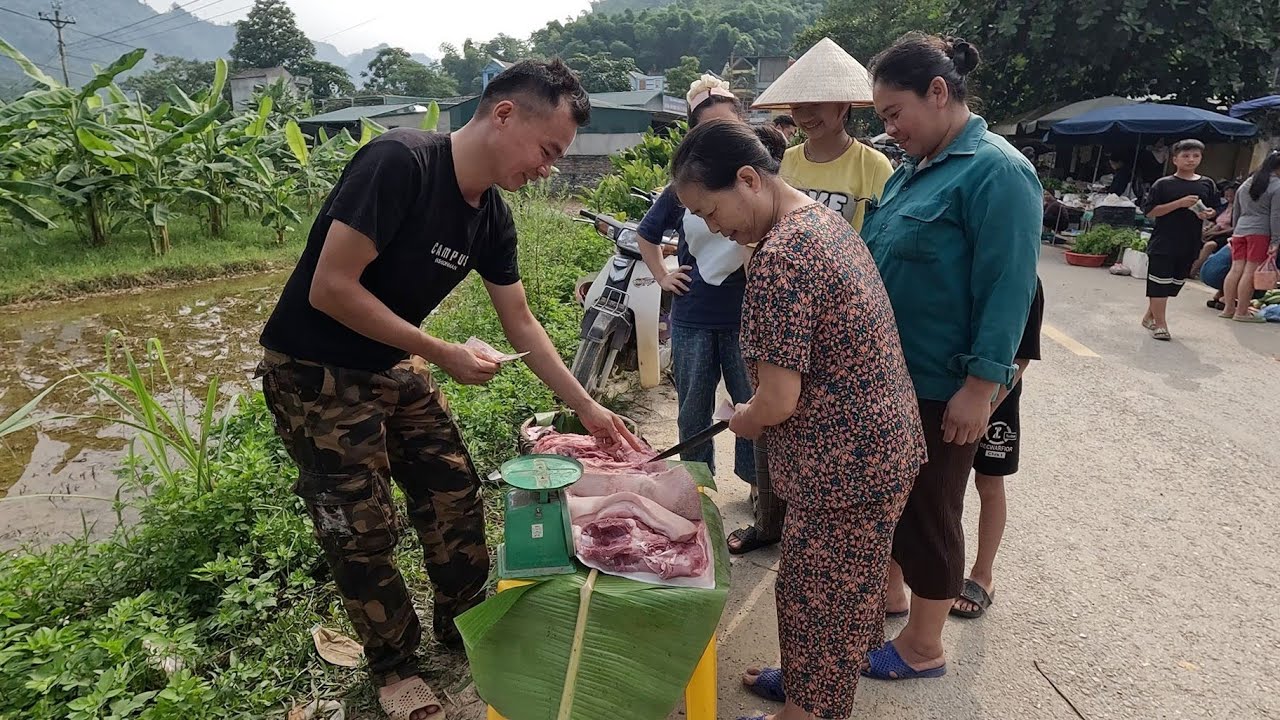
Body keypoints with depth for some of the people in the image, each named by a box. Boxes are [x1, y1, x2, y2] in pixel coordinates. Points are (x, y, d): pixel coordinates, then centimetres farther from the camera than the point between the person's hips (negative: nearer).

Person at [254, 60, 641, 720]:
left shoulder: (492, 218, -3)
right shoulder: (398, 162, -27)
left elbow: (520, 323, 5)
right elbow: (331, 289, -29)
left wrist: (586, 407, 4)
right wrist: (442, 355, -22)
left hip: (394, 369, 7)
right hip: (314, 374, -7)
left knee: (456, 498, 10)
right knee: (364, 530, 2)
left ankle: (463, 624, 33)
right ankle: (393, 666, 26)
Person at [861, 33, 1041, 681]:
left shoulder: (996, 172, -17)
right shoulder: (915, 170, 10)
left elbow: (1008, 288, -21)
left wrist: (979, 387, -22)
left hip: (941, 389, -8)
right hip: (889, 374, 8)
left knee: (928, 511, 5)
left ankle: (923, 647, 24)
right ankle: (889, 590, 42)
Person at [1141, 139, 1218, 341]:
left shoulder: (1207, 184, 8)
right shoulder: (1163, 184, -5)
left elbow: (1213, 209, 16)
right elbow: (1150, 211, -10)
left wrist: (1208, 213, -8)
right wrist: (1179, 203, -19)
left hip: (1190, 246, 5)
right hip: (1163, 243, -5)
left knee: (1174, 284, 13)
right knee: (1159, 284, -4)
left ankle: (1150, 316, 27)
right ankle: (1160, 324, 3)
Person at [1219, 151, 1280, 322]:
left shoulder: (1245, 184, 18)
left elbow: (1237, 213, 22)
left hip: (1241, 230, 7)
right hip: (1261, 232, -7)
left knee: (1236, 269, 6)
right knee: (1250, 272, -5)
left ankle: (1228, 308, 8)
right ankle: (1241, 312, -3)